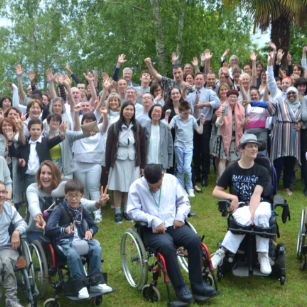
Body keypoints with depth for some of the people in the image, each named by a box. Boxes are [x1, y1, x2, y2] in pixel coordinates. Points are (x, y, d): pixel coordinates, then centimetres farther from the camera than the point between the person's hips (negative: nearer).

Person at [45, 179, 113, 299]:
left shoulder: (83, 210, 13)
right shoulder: (59, 210, -2)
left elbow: (94, 226, 21)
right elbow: (49, 229, -13)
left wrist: (90, 231, -5)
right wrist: (64, 229, -30)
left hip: (81, 241, 5)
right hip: (65, 242, -5)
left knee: (96, 247, -23)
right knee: (72, 253, -37)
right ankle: (81, 286, -29)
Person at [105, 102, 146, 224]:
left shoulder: (138, 128, 3)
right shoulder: (114, 127, -2)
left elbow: (142, 147, 6)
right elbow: (108, 147, 1)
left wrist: (142, 165, 4)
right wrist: (107, 166, 0)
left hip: (133, 162, 1)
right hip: (118, 161, -1)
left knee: (130, 188, 6)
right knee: (118, 188, 4)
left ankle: (126, 211, 20)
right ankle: (117, 213, 15)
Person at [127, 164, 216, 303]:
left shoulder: (172, 180, 7)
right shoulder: (136, 186, -2)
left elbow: (184, 202, 14)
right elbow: (133, 211, -7)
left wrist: (180, 216, -6)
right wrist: (154, 220, -18)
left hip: (174, 224, 4)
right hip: (153, 229, -3)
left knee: (195, 239, -24)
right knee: (167, 246, -35)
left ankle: (197, 284, -12)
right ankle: (180, 287, -18)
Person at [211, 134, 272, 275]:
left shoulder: (262, 171, 6)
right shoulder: (231, 170, 6)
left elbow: (256, 194, -10)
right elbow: (216, 192, 6)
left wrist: (252, 214, -25)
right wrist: (232, 197, -12)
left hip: (260, 204, 1)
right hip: (240, 206, -1)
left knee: (261, 215, -37)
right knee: (244, 220, -37)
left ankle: (263, 255, -23)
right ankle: (222, 252, -26)